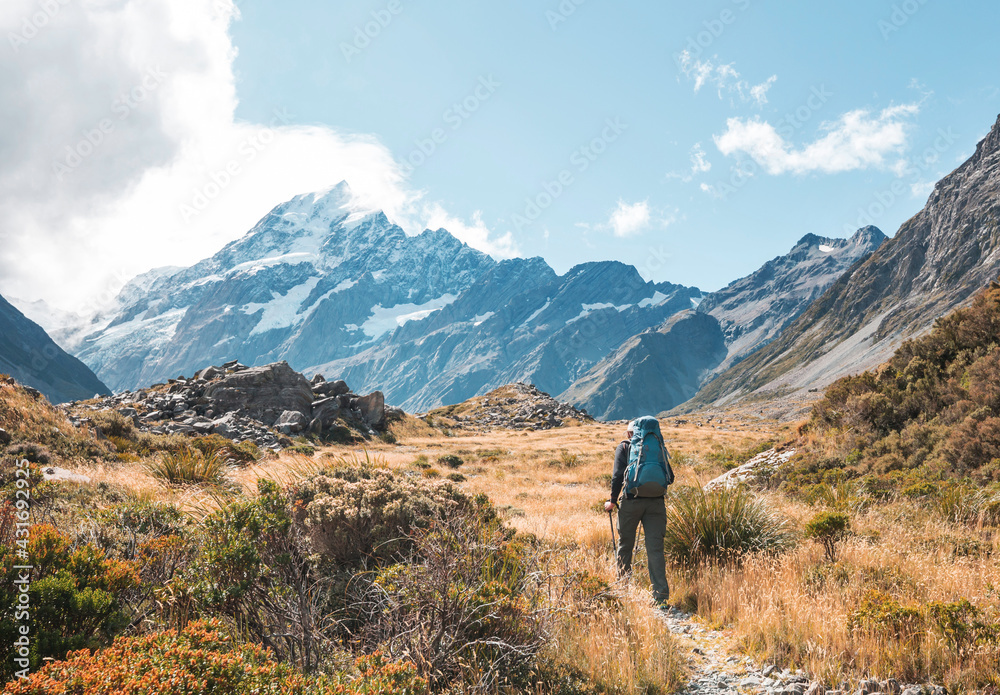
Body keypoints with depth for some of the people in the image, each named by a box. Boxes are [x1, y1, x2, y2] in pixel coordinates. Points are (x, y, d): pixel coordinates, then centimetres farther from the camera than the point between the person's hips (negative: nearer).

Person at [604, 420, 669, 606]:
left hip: (631, 501, -2)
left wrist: (613, 501, 3)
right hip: (656, 502, 2)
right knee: (655, 548, 0)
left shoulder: (624, 447, 7)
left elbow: (618, 475, -4)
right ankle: (661, 596, -9)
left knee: (625, 545, 15)